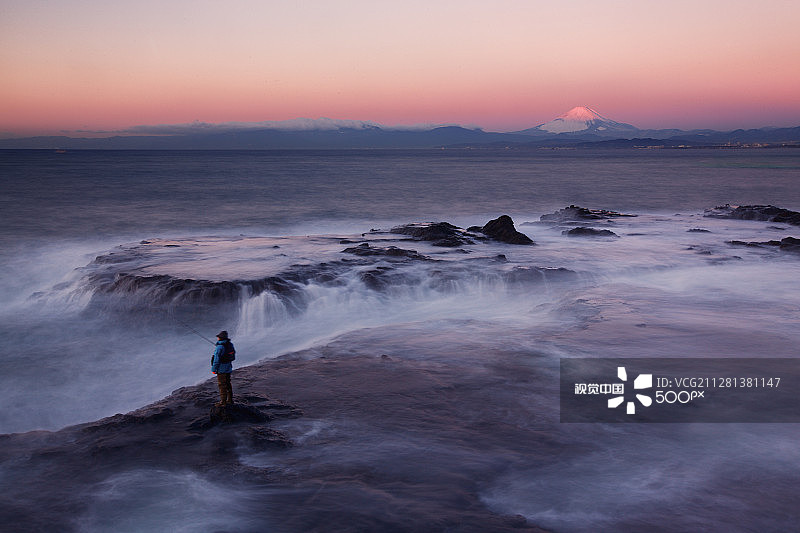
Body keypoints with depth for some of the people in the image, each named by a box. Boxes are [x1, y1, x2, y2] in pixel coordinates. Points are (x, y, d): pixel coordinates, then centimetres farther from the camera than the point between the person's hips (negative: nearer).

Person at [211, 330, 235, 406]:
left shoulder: (219, 347, -23)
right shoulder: (230, 344, 0)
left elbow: (217, 359, -20)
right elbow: (233, 352, 16)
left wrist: (214, 369, -11)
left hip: (222, 368, -8)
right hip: (229, 367, 8)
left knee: (222, 384, 1)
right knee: (228, 383, 17)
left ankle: (223, 401, 6)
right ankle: (230, 399, 24)